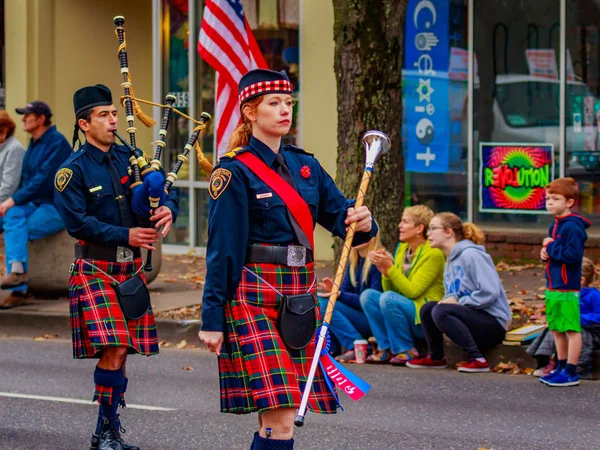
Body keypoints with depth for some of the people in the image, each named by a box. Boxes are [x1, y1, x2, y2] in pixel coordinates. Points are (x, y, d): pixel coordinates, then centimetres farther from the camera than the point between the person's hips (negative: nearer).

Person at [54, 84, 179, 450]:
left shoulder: (129, 158, 10)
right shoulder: (73, 171, -5)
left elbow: (167, 192, 11)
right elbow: (77, 222, -14)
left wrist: (168, 209, -13)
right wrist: (125, 235, -20)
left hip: (131, 268, 5)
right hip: (95, 269, -5)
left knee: (120, 351, 8)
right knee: (113, 350, -14)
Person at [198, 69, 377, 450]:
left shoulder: (305, 165, 13)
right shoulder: (235, 171, -5)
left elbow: (340, 214, 8)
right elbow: (221, 250, -7)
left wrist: (362, 221, -16)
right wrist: (212, 319, -9)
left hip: (299, 297, 6)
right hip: (254, 297, -6)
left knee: (275, 416, 9)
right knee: (279, 417, -14)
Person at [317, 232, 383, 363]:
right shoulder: (354, 261, 12)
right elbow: (345, 289, 9)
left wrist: (340, 294, -24)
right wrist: (334, 289, -15)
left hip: (373, 320, -8)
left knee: (324, 304, -23)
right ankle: (331, 348, -4)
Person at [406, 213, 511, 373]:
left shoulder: (470, 254, -14)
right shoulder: (451, 261, 16)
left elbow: (490, 292, -22)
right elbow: (452, 296, 18)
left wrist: (458, 302, -15)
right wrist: (449, 299, -6)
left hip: (494, 323, -9)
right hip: (475, 318, 9)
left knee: (440, 311, -26)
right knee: (427, 309, -1)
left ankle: (477, 359, -22)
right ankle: (436, 358, 12)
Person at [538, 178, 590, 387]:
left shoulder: (573, 227, -16)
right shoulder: (555, 225, 14)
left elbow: (573, 254, -25)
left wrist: (551, 247, -15)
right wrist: (546, 252, 3)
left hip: (567, 288, -10)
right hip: (552, 287, 10)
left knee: (571, 330, -3)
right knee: (556, 330, 16)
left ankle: (571, 373, 1)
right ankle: (561, 368, 25)